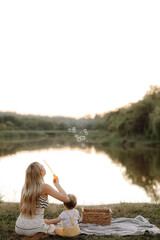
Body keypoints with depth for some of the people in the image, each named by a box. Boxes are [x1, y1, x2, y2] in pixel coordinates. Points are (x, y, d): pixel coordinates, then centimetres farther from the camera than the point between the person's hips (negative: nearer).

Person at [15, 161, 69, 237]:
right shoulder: (44, 187, -15)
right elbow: (66, 199, -14)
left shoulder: (25, 186, 3)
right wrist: (57, 184, -2)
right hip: (33, 229, -5)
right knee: (53, 227, 28)